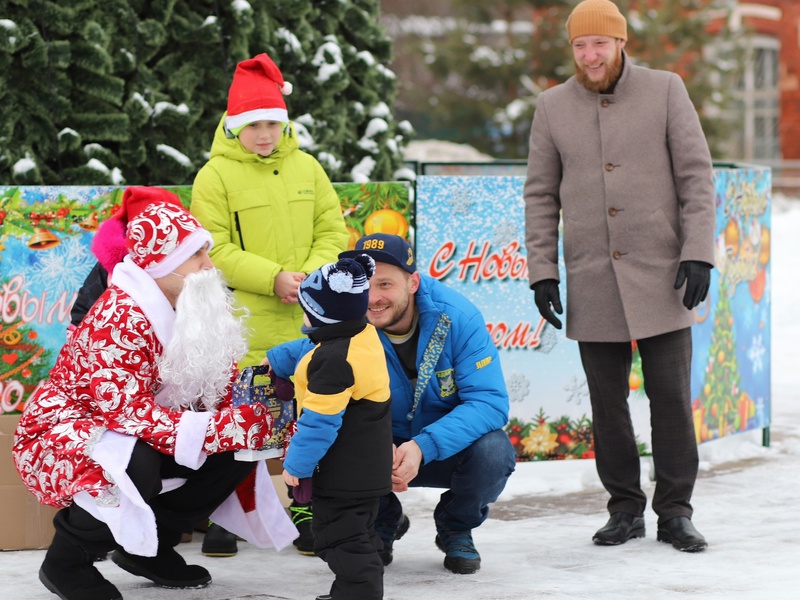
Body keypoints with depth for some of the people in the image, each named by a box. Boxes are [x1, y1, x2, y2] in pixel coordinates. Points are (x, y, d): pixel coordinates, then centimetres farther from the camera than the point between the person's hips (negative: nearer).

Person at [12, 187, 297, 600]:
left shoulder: (193, 310, 0)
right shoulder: (118, 319, -27)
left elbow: (220, 394, 0)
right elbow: (128, 413, -35)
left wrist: (259, 417, -22)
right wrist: (225, 428, -39)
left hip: (142, 441, 8)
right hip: (59, 441, -8)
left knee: (236, 452, -8)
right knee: (136, 465, -38)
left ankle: (148, 546, 8)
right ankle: (66, 561, -12)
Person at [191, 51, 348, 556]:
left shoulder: (306, 168, 9)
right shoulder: (216, 175, -4)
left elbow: (333, 230, 9)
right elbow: (215, 251, -9)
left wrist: (313, 274, -9)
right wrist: (273, 279, -17)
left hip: (306, 323, 4)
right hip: (243, 328, -4)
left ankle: (306, 514, 20)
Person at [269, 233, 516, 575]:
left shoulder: (457, 318, -25)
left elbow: (490, 401, -30)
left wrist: (423, 447, -43)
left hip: (447, 448, -1)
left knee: (493, 452, -35)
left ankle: (456, 529, 3)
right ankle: (382, 523, 5)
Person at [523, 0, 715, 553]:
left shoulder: (666, 91, 2)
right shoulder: (553, 107, 7)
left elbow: (697, 175, -1)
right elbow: (540, 195, 10)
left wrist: (698, 253, -10)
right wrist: (541, 271, 2)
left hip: (659, 275, -2)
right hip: (591, 281, 2)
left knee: (671, 394, -2)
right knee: (607, 401, 4)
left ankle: (675, 512, 7)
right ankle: (626, 509, 15)